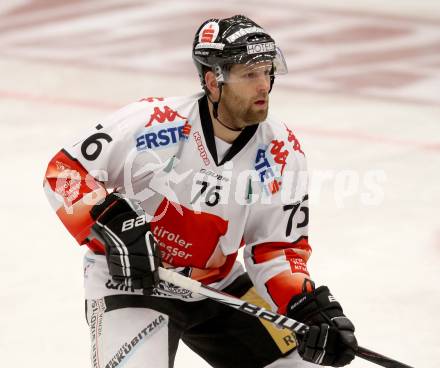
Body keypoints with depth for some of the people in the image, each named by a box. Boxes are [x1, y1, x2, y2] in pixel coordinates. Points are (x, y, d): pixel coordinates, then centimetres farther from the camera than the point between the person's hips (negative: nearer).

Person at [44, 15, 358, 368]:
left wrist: (311, 308, -18)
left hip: (215, 285, 5)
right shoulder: (151, 121, -23)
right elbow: (65, 171, -15)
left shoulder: (281, 152, -9)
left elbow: (277, 249, -3)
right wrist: (113, 224, -29)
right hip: (127, 280, -5)